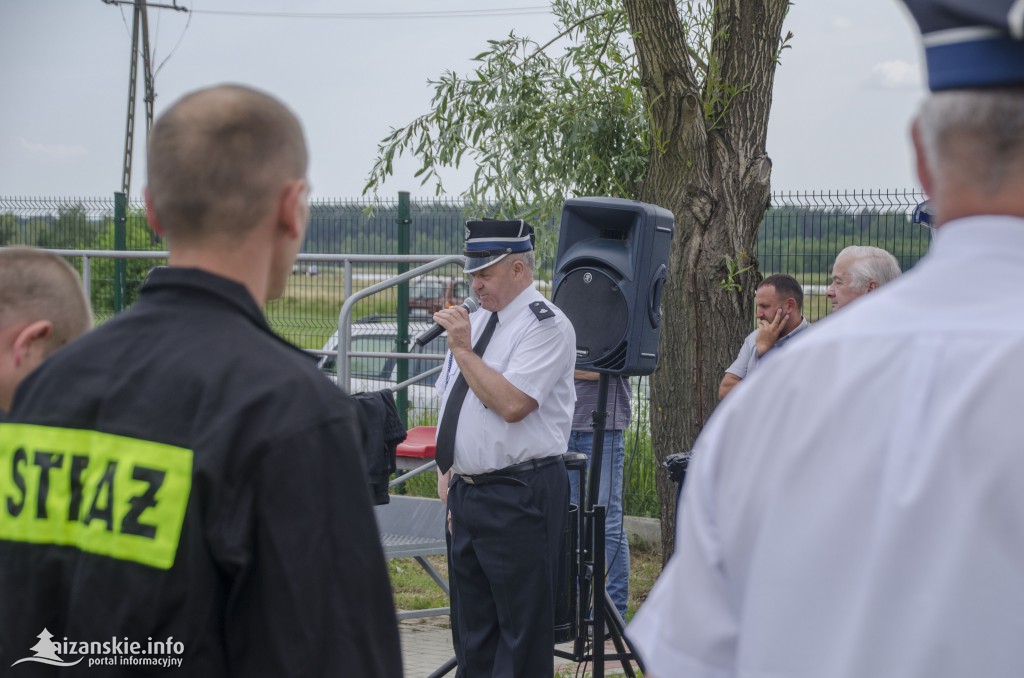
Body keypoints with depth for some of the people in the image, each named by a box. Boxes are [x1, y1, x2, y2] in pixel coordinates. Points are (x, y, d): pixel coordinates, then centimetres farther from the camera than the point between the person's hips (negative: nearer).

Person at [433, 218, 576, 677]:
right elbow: (450, 404, 21)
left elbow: (511, 404, -24)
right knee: (470, 622, 17)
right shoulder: (477, 320, 14)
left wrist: (463, 350, -18)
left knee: (522, 627, -2)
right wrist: (446, 472, 13)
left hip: (520, 497, -9)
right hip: (467, 493, 9)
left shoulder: (545, 325, -12)